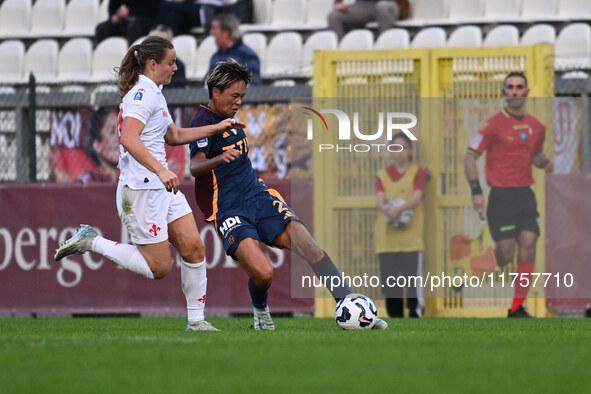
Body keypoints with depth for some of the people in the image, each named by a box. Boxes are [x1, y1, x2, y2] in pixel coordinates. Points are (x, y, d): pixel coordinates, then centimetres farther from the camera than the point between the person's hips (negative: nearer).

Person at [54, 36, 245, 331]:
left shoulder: (153, 94, 17)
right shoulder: (142, 94, -15)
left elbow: (174, 136, 31)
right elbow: (130, 139, -29)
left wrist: (217, 128, 27)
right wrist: (161, 170, -38)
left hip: (162, 187, 10)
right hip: (141, 189, -10)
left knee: (193, 249, 3)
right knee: (159, 267, -5)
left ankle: (196, 321, 9)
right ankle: (91, 242, 5)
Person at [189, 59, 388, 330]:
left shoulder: (229, 118, 15)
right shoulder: (204, 120, -11)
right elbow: (195, 166, -28)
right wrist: (220, 159, -45)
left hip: (258, 196, 8)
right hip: (229, 212, -8)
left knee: (313, 250, -10)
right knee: (263, 274, -26)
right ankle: (260, 309, 9)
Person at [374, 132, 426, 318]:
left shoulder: (417, 172, 7)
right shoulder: (383, 174, 14)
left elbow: (417, 197, -8)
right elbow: (379, 199, 0)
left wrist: (399, 208, -27)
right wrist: (386, 208, -24)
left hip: (411, 234, -3)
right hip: (387, 236, 3)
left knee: (413, 275, -8)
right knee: (389, 278, 2)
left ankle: (416, 313, -5)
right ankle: (395, 315, 9)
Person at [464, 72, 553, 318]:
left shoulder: (536, 127, 10)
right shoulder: (494, 125, -6)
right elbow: (470, 156, -4)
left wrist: (545, 163, 3)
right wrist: (476, 191, -11)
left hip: (526, 194, 5)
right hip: (501, 195, -5)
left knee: (528, 249, -5)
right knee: (505, 254, -8)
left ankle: (517, 308, 2)